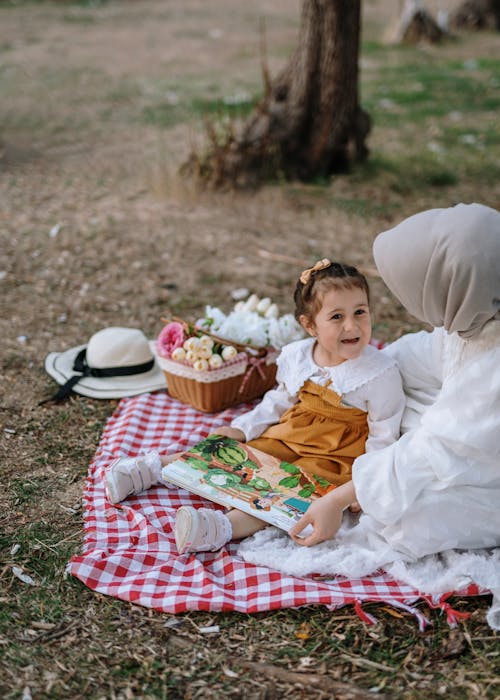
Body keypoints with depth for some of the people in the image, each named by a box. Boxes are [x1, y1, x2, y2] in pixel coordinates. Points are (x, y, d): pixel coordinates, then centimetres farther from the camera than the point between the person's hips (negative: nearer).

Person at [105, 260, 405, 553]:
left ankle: (224, 527, -49)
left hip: (335, 458, -5)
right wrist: (242, 429, 7)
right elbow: (280, 400, 14)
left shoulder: (381, 374, -18)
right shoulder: (296, 357, -4)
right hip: (289, 436, 6)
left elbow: (383, 436, -11)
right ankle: (152, 467, 6)